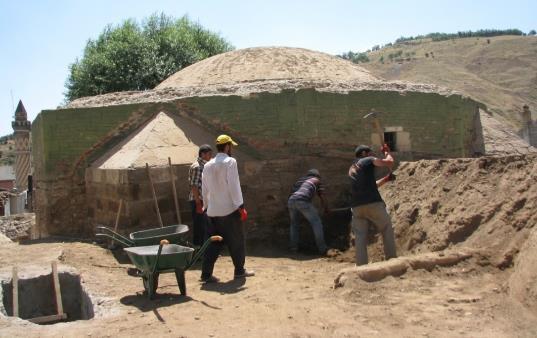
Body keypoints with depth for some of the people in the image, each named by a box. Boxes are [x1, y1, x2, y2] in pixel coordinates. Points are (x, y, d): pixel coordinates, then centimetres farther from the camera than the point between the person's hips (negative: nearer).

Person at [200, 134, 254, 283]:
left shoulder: (208, 165, 10)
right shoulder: (230, 162, -9)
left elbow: (205, 189, 14)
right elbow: (234, 186, -15)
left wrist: (207, 205, 24)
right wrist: (240, 206, -13)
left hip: (213, 211, 6)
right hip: (230, 209, -6)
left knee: (214, 242, 9)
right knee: (236, 241, 8)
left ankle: (206, 273, 5)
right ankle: (239, 270, 18)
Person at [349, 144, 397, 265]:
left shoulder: (352, 169, 28)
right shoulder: (367, 160, 8)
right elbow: (389, 162, 3)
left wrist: (386, 179, 31)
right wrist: (387, 152, 22)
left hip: (357, 206, 5)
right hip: (373, 203, -5)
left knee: (360, 237, 5)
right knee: (387, 230, 10)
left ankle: (361, 266, -1)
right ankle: (392, 260, 10)